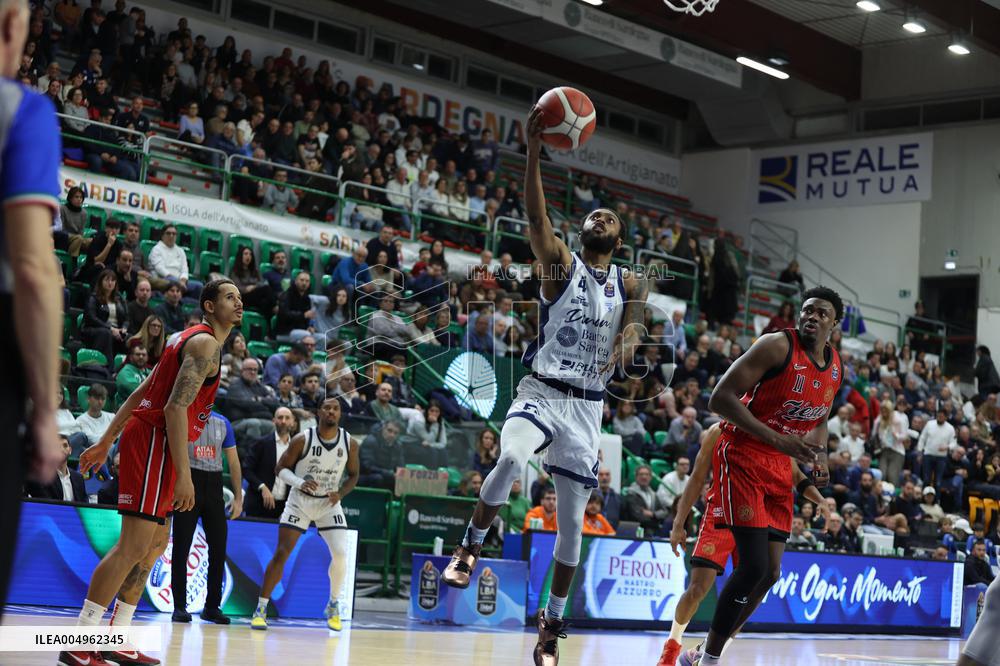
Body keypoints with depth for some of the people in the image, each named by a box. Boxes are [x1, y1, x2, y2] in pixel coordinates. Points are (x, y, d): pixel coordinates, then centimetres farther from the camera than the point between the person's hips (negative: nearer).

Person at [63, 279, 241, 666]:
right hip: (154, 441, -11)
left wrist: (105, 443, 22)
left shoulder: (190, 340, 22)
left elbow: (139, 394, 22)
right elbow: (175, 408, -21)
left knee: (156, 543, 15)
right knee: (134, 546, -14)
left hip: (149, 440, 11)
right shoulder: (204, 343, -10)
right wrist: (184, 474, -24)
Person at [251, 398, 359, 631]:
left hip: (329, 504, 2)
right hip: (299, 501, -2)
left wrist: (341, 493, -13)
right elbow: (281, 468, -7)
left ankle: (333, 605, 12)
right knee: (281, 553, -9)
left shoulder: (350, 443, -9)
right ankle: (261, 609, 0)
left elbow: (354, 474, 5)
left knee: (340, 554, -12)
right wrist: (300, 483, -25)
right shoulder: (302, 440, -16)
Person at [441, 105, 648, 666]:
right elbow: (537, 218, -13)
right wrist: (534, 152, -23)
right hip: (542, 392, -3)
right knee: (511, 459, -35)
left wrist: (626, 342, -22)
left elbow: (631, 330, 3)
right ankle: (471, 548, -11)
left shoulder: (631, 286, 11)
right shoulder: (561, 263, 2)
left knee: (573, 522, 3)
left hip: (588, 406, 3)